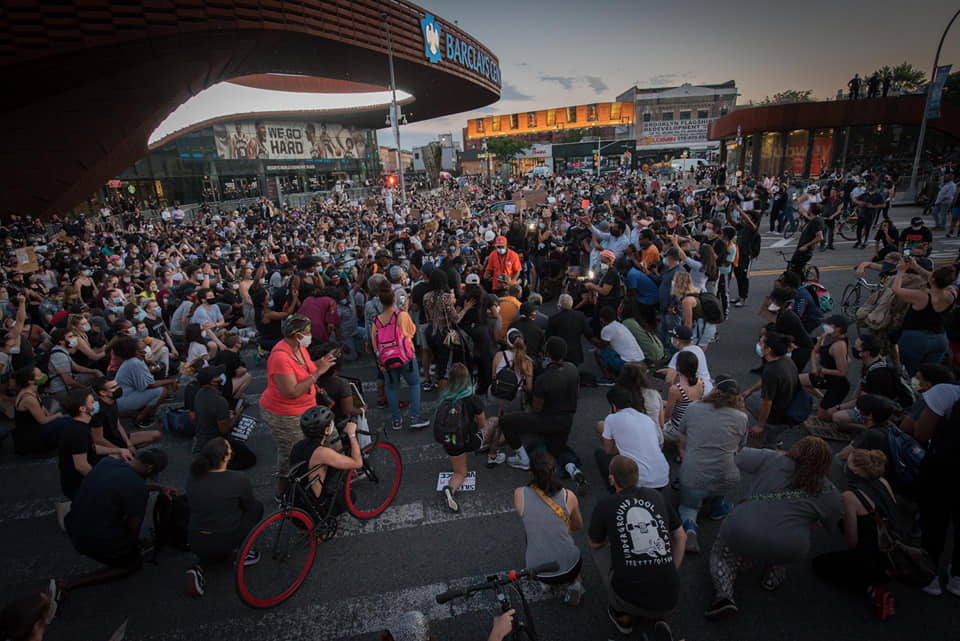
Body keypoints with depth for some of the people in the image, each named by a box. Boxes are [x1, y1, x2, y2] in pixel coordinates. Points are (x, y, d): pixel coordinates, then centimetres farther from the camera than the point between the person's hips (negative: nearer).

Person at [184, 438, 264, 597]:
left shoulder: (193, 480, -3)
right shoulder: (239, 480, -17)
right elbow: (250, 508, -1)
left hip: (196, 545, 5)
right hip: (226, 541, -4)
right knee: (258, 507, 18)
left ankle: (199, 567, 9)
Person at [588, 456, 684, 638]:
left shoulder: (605, 504, -5)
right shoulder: (657, 497, 6)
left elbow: (595, 543, 13)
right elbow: (681, 537, 18)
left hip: (632, 600, -3)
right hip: (669, 602, 4)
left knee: (598, 549, 20)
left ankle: (622, 615, 20)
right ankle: (659, 619, 13)